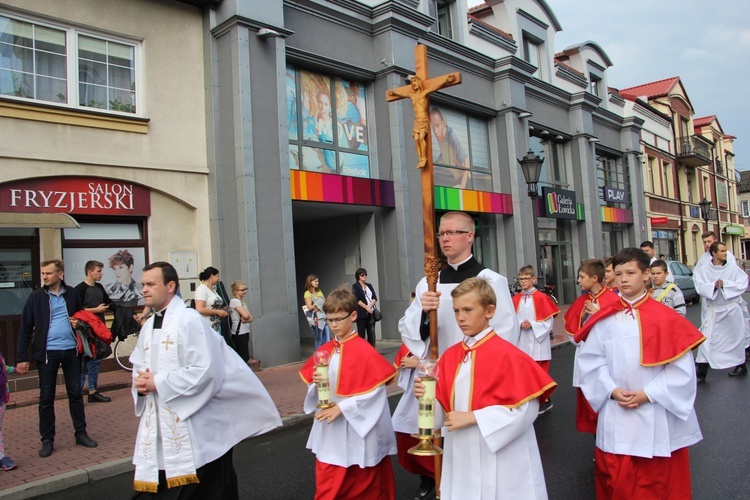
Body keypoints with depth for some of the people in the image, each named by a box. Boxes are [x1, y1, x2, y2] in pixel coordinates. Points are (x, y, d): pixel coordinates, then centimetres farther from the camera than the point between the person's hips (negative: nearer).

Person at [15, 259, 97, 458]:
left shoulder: (72, 294, 3)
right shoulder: (36, 297, -3)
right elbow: (25, 328, -1)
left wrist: (78, 323, -5)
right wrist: (22, 358, -5)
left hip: (71, 350, 2)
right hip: (47, 352, -1)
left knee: (75, 393, 10)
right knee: (46, 397, 6)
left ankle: (81, 434, 21)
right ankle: (47, 440, 18)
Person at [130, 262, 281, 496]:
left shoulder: (189, 320, -13)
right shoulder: (148, 326, 12)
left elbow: (204, 370, -21)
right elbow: (139, 366, 19)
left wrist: (158, 382, -16)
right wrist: (141, 382, -4)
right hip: (157, 427, 7)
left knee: (208, 490, 4)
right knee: (150, 489, 10)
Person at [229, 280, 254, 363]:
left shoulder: (242, 303, 17)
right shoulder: (235, 301, -9)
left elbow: (251, 318, 8)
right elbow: (245, 315, -20)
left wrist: (246, 319, -13)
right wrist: (247, 316, 2)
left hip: (245, 331, 9)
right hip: (239, 332, -9)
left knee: (244, 357, 9)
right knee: (244, 357, -9)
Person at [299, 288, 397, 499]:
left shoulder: (364, 351, -14)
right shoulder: (325, 351, 4)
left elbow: (375, 390, -17)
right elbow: (313, 386, 11)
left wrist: (342, 407, -19)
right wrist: (317, 383, -12)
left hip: (357, 429, -5)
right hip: (329, 430, 5)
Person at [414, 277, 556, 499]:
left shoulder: (507, 355, -14)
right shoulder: (450, 356, 3)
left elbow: (525, 409, -18)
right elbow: (444, 406, 9)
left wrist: (473, 417, -20)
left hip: (500, 459, -5)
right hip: (462, 456, 5)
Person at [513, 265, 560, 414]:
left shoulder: (541, 297, -8)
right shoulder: (516, 299, 5)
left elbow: (549, 321, -8)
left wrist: (532, 325, -17)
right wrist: (520, 324, -11)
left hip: (538, 342, -4)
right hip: (522, 342, 4)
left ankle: (544, 400, 18)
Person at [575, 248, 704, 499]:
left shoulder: (666, 318, -7)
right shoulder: (605, 318, 0)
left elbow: (681, 368, -8)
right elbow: (591, 359, 1)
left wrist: (647, 394, -13)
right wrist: (612, 390, -11)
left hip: (657, 418, -1)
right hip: (615, 418, 2)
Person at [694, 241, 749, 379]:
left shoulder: (733, 268, -2)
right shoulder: (703, 270, -3)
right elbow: (700, 287, -12)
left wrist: (724, 284, -21)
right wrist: (714, 285, -28)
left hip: (733, 309, 1)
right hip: (714, 310, -1)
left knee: (737, 337, 14)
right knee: (707, 339, -5)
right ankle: (700, 372, -1)